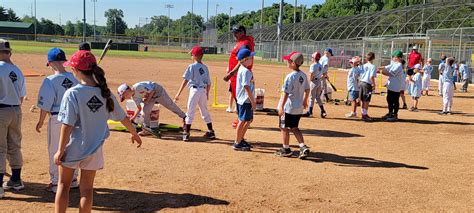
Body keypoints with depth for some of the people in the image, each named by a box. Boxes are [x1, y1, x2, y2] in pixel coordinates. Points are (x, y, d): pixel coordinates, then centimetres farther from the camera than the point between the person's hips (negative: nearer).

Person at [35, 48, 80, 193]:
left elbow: (46, 104, -13)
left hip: (57, 119, -5)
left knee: (55, 151, 8)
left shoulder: (50, 80, -14)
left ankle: (55, 183, 16)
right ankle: (73, 179, 29)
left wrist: (41, 121, 0)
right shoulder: (74, 79, -1)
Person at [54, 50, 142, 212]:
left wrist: (60, 150, -10)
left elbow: (67, 125, -18)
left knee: (63, 185, 14)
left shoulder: (73, 93, -17)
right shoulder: (104, 93, -4)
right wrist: (134, 133, 20)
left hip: (73, 148, -3)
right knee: (87, 188, 13)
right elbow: (122, 117, 5)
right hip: (94, 149, 3)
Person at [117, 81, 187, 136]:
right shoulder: (134, 97, -4)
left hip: (158, 91, -8)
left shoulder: (138, 87, -33)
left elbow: (152, 91, -26)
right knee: (146, 110, -6)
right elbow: (139, 108, 4)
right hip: (151, 96, 8)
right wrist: (133, 117, -2)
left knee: (170, 105, 4)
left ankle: (184, 117, 22)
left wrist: (147, 99, -20)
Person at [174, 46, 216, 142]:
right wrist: (207, 94, 25)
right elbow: (209, 83, 12)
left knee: (190, 111, -1)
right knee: (205, 111, 17)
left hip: (195, 90, -5)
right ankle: (211, 132, 24)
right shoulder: (205, 67, 10)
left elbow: (186, 80, -12)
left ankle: (186, 133, -1)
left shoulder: (192, 66, -6)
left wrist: (178, 93, -12)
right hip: (203, 91, 6)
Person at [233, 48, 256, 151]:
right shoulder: (245, 71, -17)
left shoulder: (242, 69, 14)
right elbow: (247, 87, -22)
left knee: (249, 119, 18)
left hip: (246, 100, 10)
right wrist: (253, 101, -19)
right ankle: (237, 143, 4)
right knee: (243, 121, -3)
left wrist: (252, 101, 19)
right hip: (245, 100, -10)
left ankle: (241, 139, 27)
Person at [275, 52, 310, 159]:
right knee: (294, 128, 18)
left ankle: (286, 149, 17)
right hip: (299, 108, 8)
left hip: (288, 107, -8)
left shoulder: (290, 76, -19)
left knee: (284, 127, 8)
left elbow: (286, 93, -22)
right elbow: (307, 89, 15)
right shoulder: (303, 75, 5)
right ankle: (303, 147, 7)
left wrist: (281, 107, -20)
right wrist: (305, 101, 28)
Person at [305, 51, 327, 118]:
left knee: (312, 97, 1)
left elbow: (311, 74, -23)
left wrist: (311, 79, -5)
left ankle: (310, 112, 7)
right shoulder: (321, 66, 10)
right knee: (318, 97, 14)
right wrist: (320, 78, 11)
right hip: (319, 81, 8)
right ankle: (323, 111, 8)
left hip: (314, 82, -7)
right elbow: (325, 74, 11)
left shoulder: (313, 65, -14)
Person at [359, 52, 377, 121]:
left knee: (363, 101, 14)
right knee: (367, 101, -2)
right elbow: (372, 77, -17)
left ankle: (364, 114, 24)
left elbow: (361, 75, 11)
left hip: (362, 82, 7)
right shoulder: (373, 66, -8)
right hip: (368, 84, -7)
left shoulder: (364, 66, 11)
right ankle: (364, 115, 0)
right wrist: (374, 84, -8)